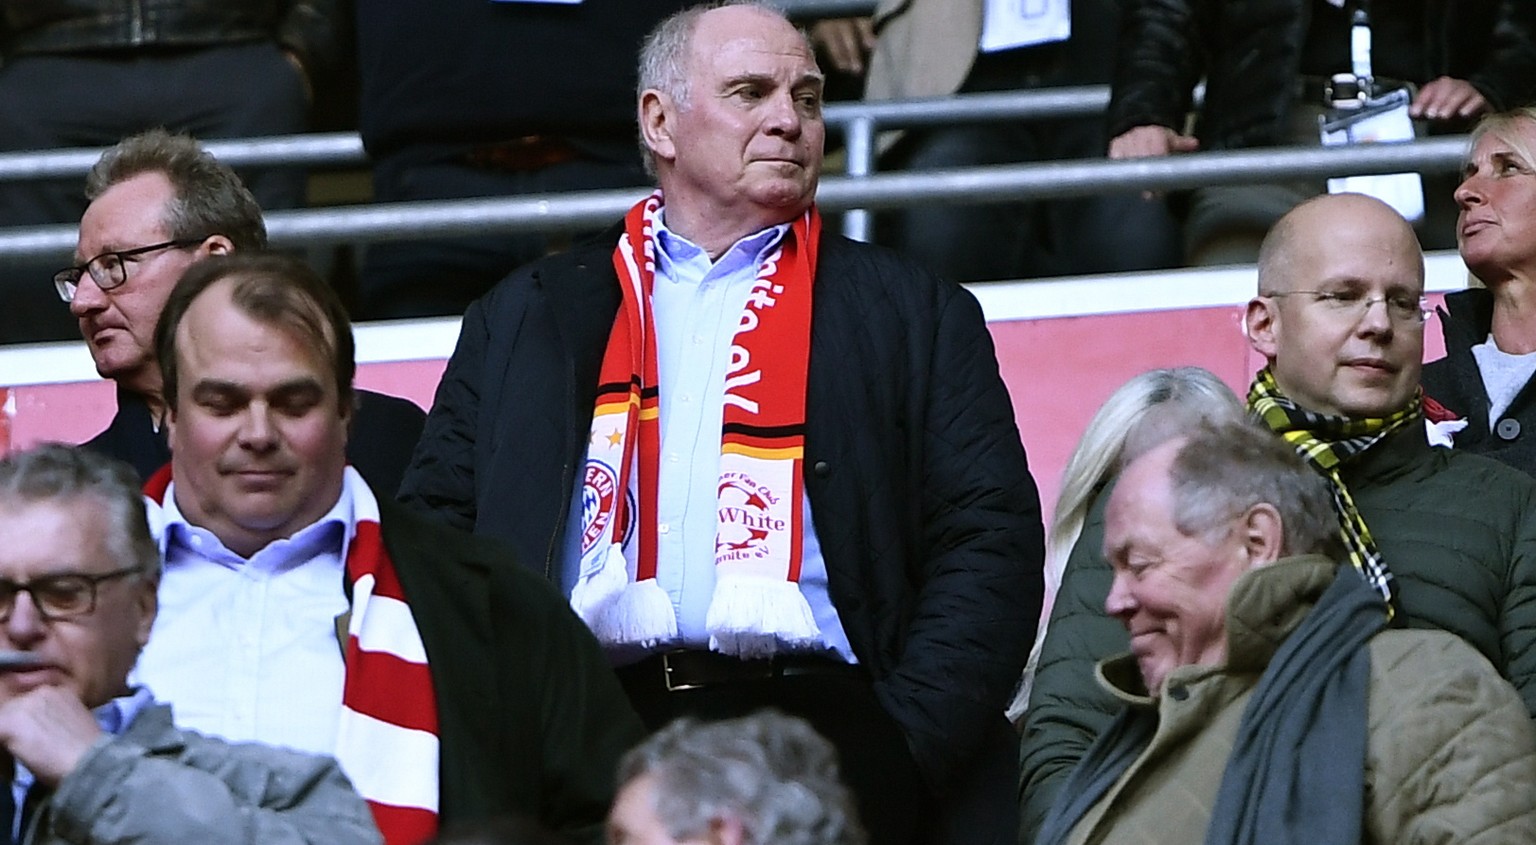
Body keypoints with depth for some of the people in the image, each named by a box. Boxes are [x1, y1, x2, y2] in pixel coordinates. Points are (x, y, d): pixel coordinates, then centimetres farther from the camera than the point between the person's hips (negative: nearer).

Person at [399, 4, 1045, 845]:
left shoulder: (915, 316, 17)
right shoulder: (528, 317, 20)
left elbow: (989, 543, 8)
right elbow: (434, 527, 14)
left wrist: (909, 742, -6)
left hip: (811, 706, 0)